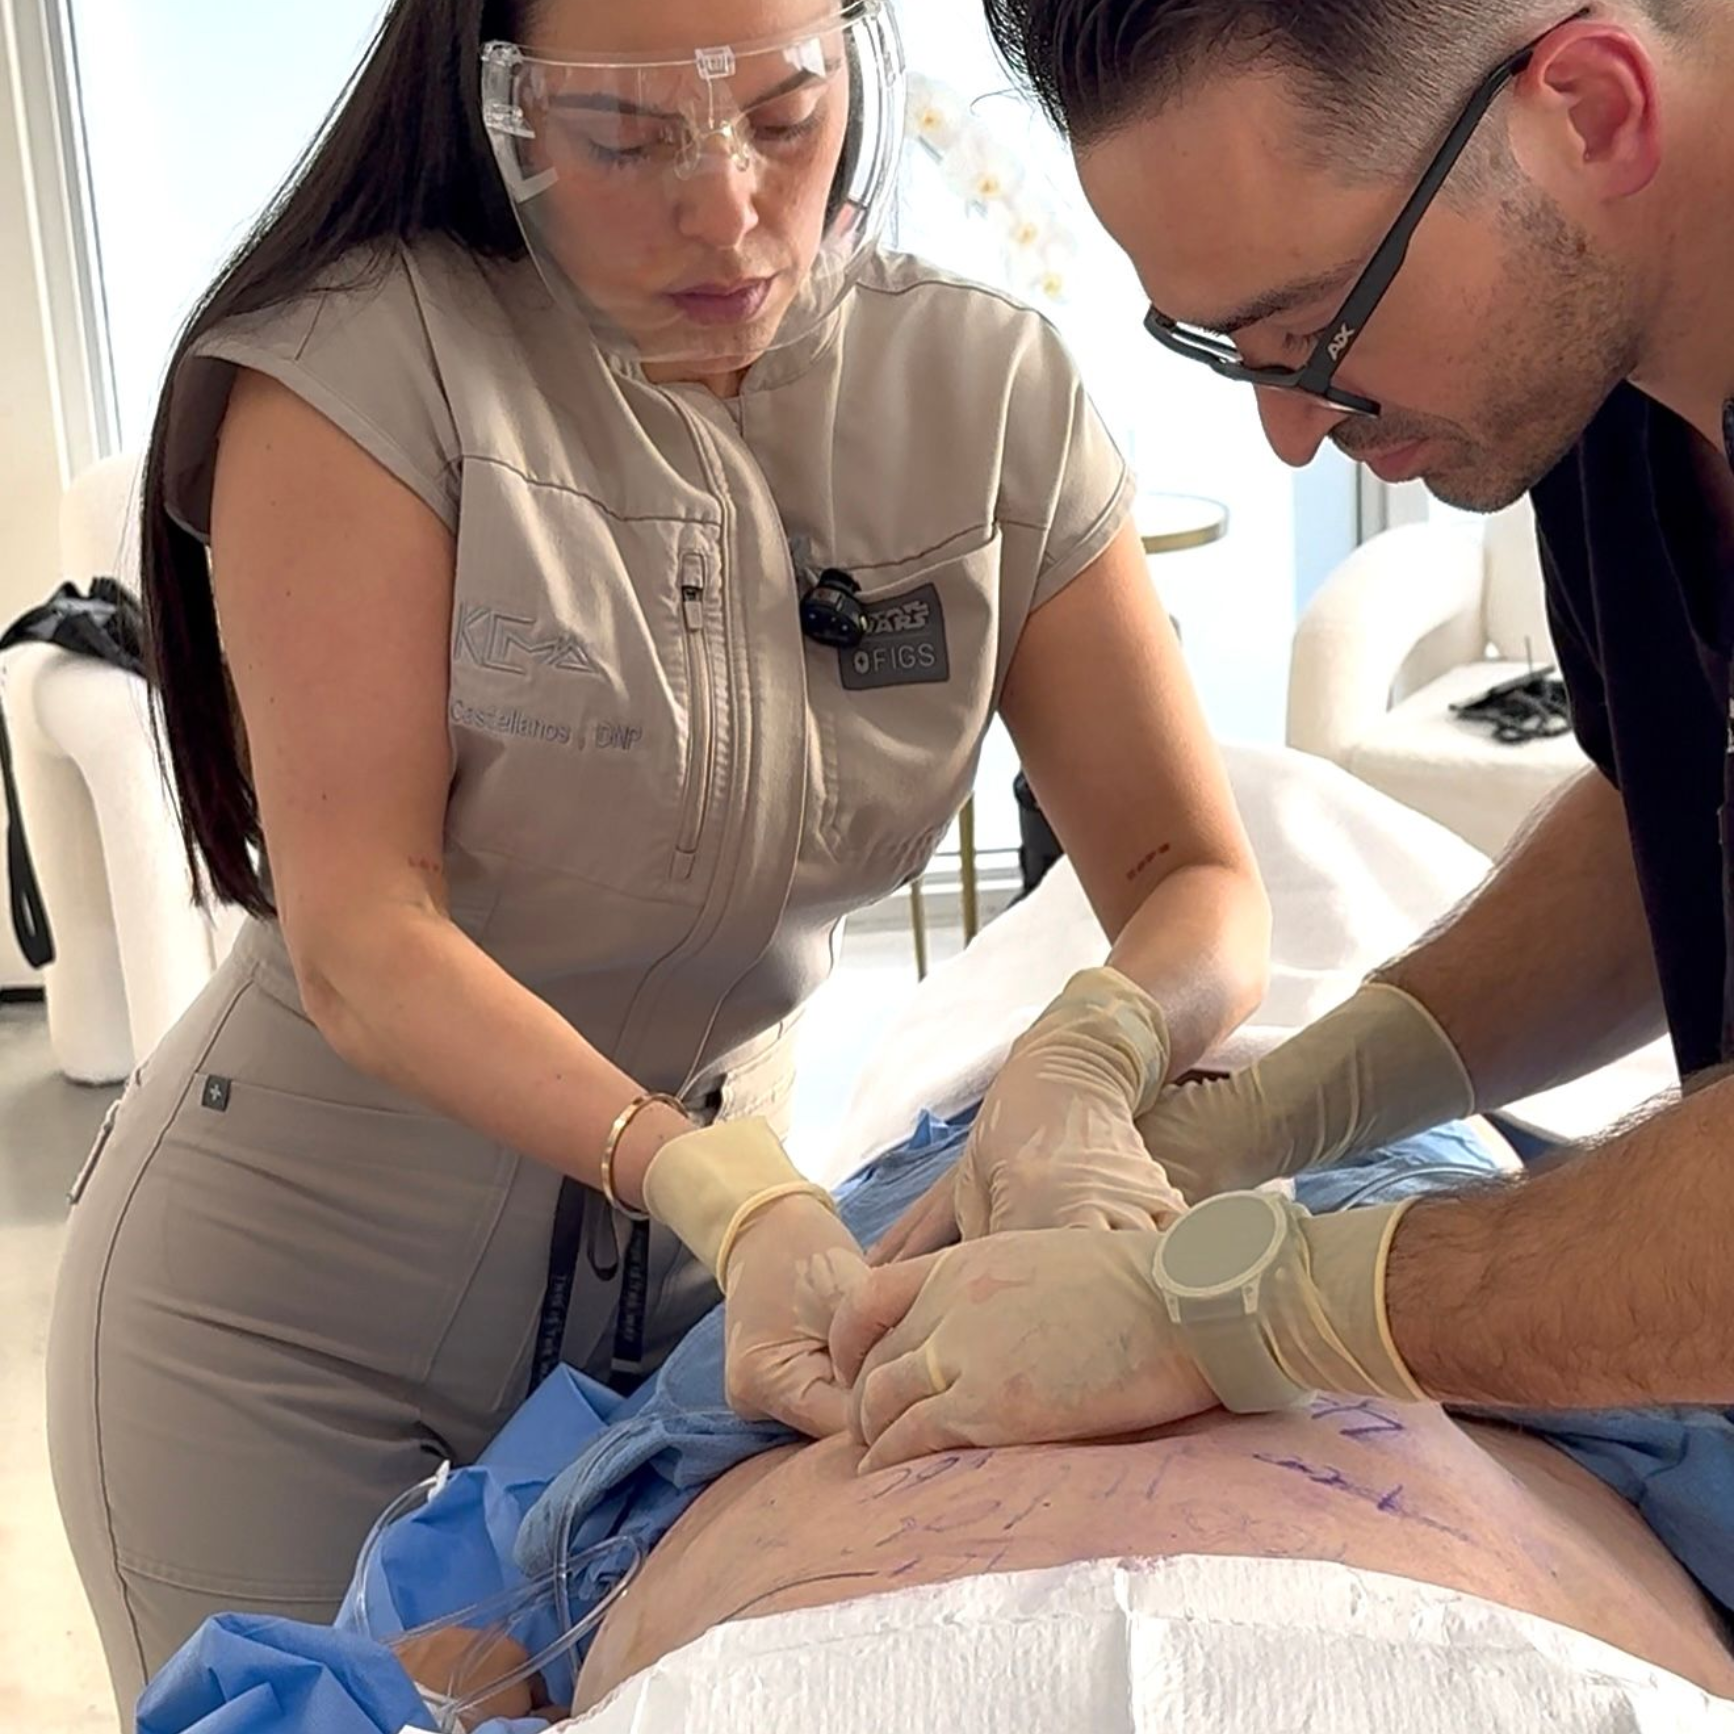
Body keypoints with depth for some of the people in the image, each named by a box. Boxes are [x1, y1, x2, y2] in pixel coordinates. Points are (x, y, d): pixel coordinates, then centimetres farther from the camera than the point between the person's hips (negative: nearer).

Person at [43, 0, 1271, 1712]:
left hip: (713, 1244, 3)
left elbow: (1196, 877, -11)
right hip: (289, 1290, -2)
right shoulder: (361, 364, -18)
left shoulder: (983, 394, -9)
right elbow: (356, 935, -24)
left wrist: (1084, 1057, -33)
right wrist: (721, 1189, -38)